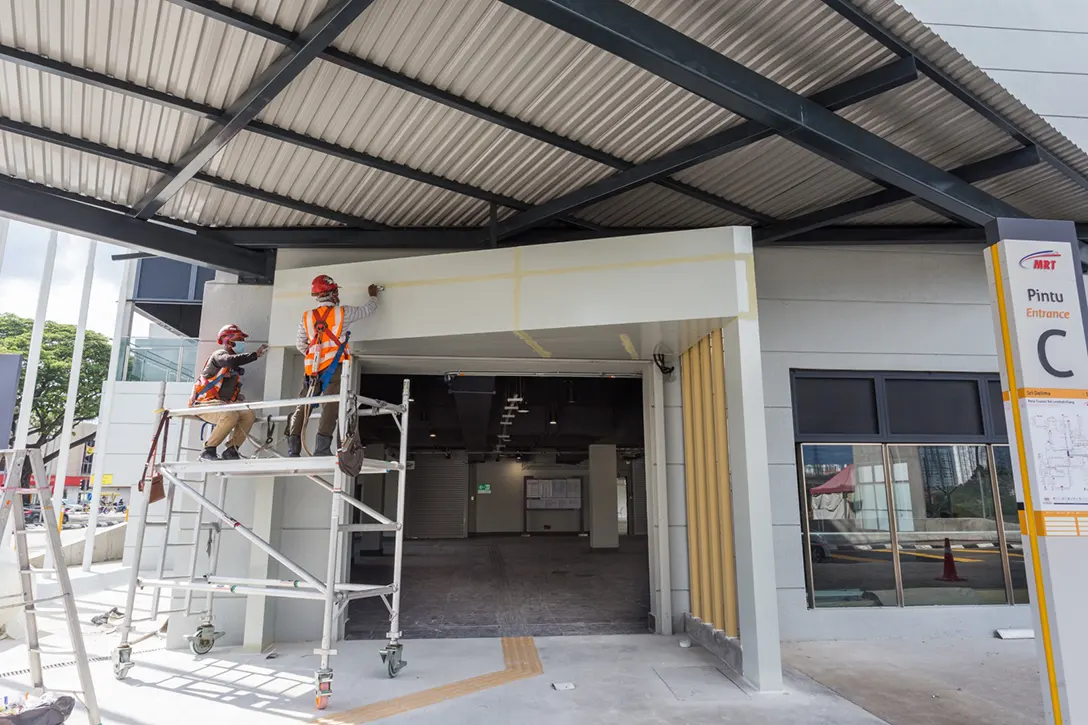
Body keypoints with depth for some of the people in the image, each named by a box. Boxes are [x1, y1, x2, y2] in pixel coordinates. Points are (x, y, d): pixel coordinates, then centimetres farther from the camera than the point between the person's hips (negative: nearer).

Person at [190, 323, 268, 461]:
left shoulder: (235, 368, 22)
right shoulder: (219, 355, -4)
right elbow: (231, 361, -29)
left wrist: (238, 396, 11)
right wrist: (255, 354, -27)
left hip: (224, 404, 8)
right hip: (206, 403, -8)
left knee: (249, 415, -15)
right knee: (231, 416, -34)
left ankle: (230, 450, -10)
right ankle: (208, 450, -21)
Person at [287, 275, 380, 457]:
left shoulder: (306, 317, 13)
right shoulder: (343, 312, 3)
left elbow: (300, 345, 18)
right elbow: (368, 310, 17)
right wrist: (373, 295, 36)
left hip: (313, 368, 4)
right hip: (334, 367, -4)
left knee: (303, 406, 8)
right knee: (330, 407, -9)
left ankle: (292, 450, 4)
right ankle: (322, 449, -18)